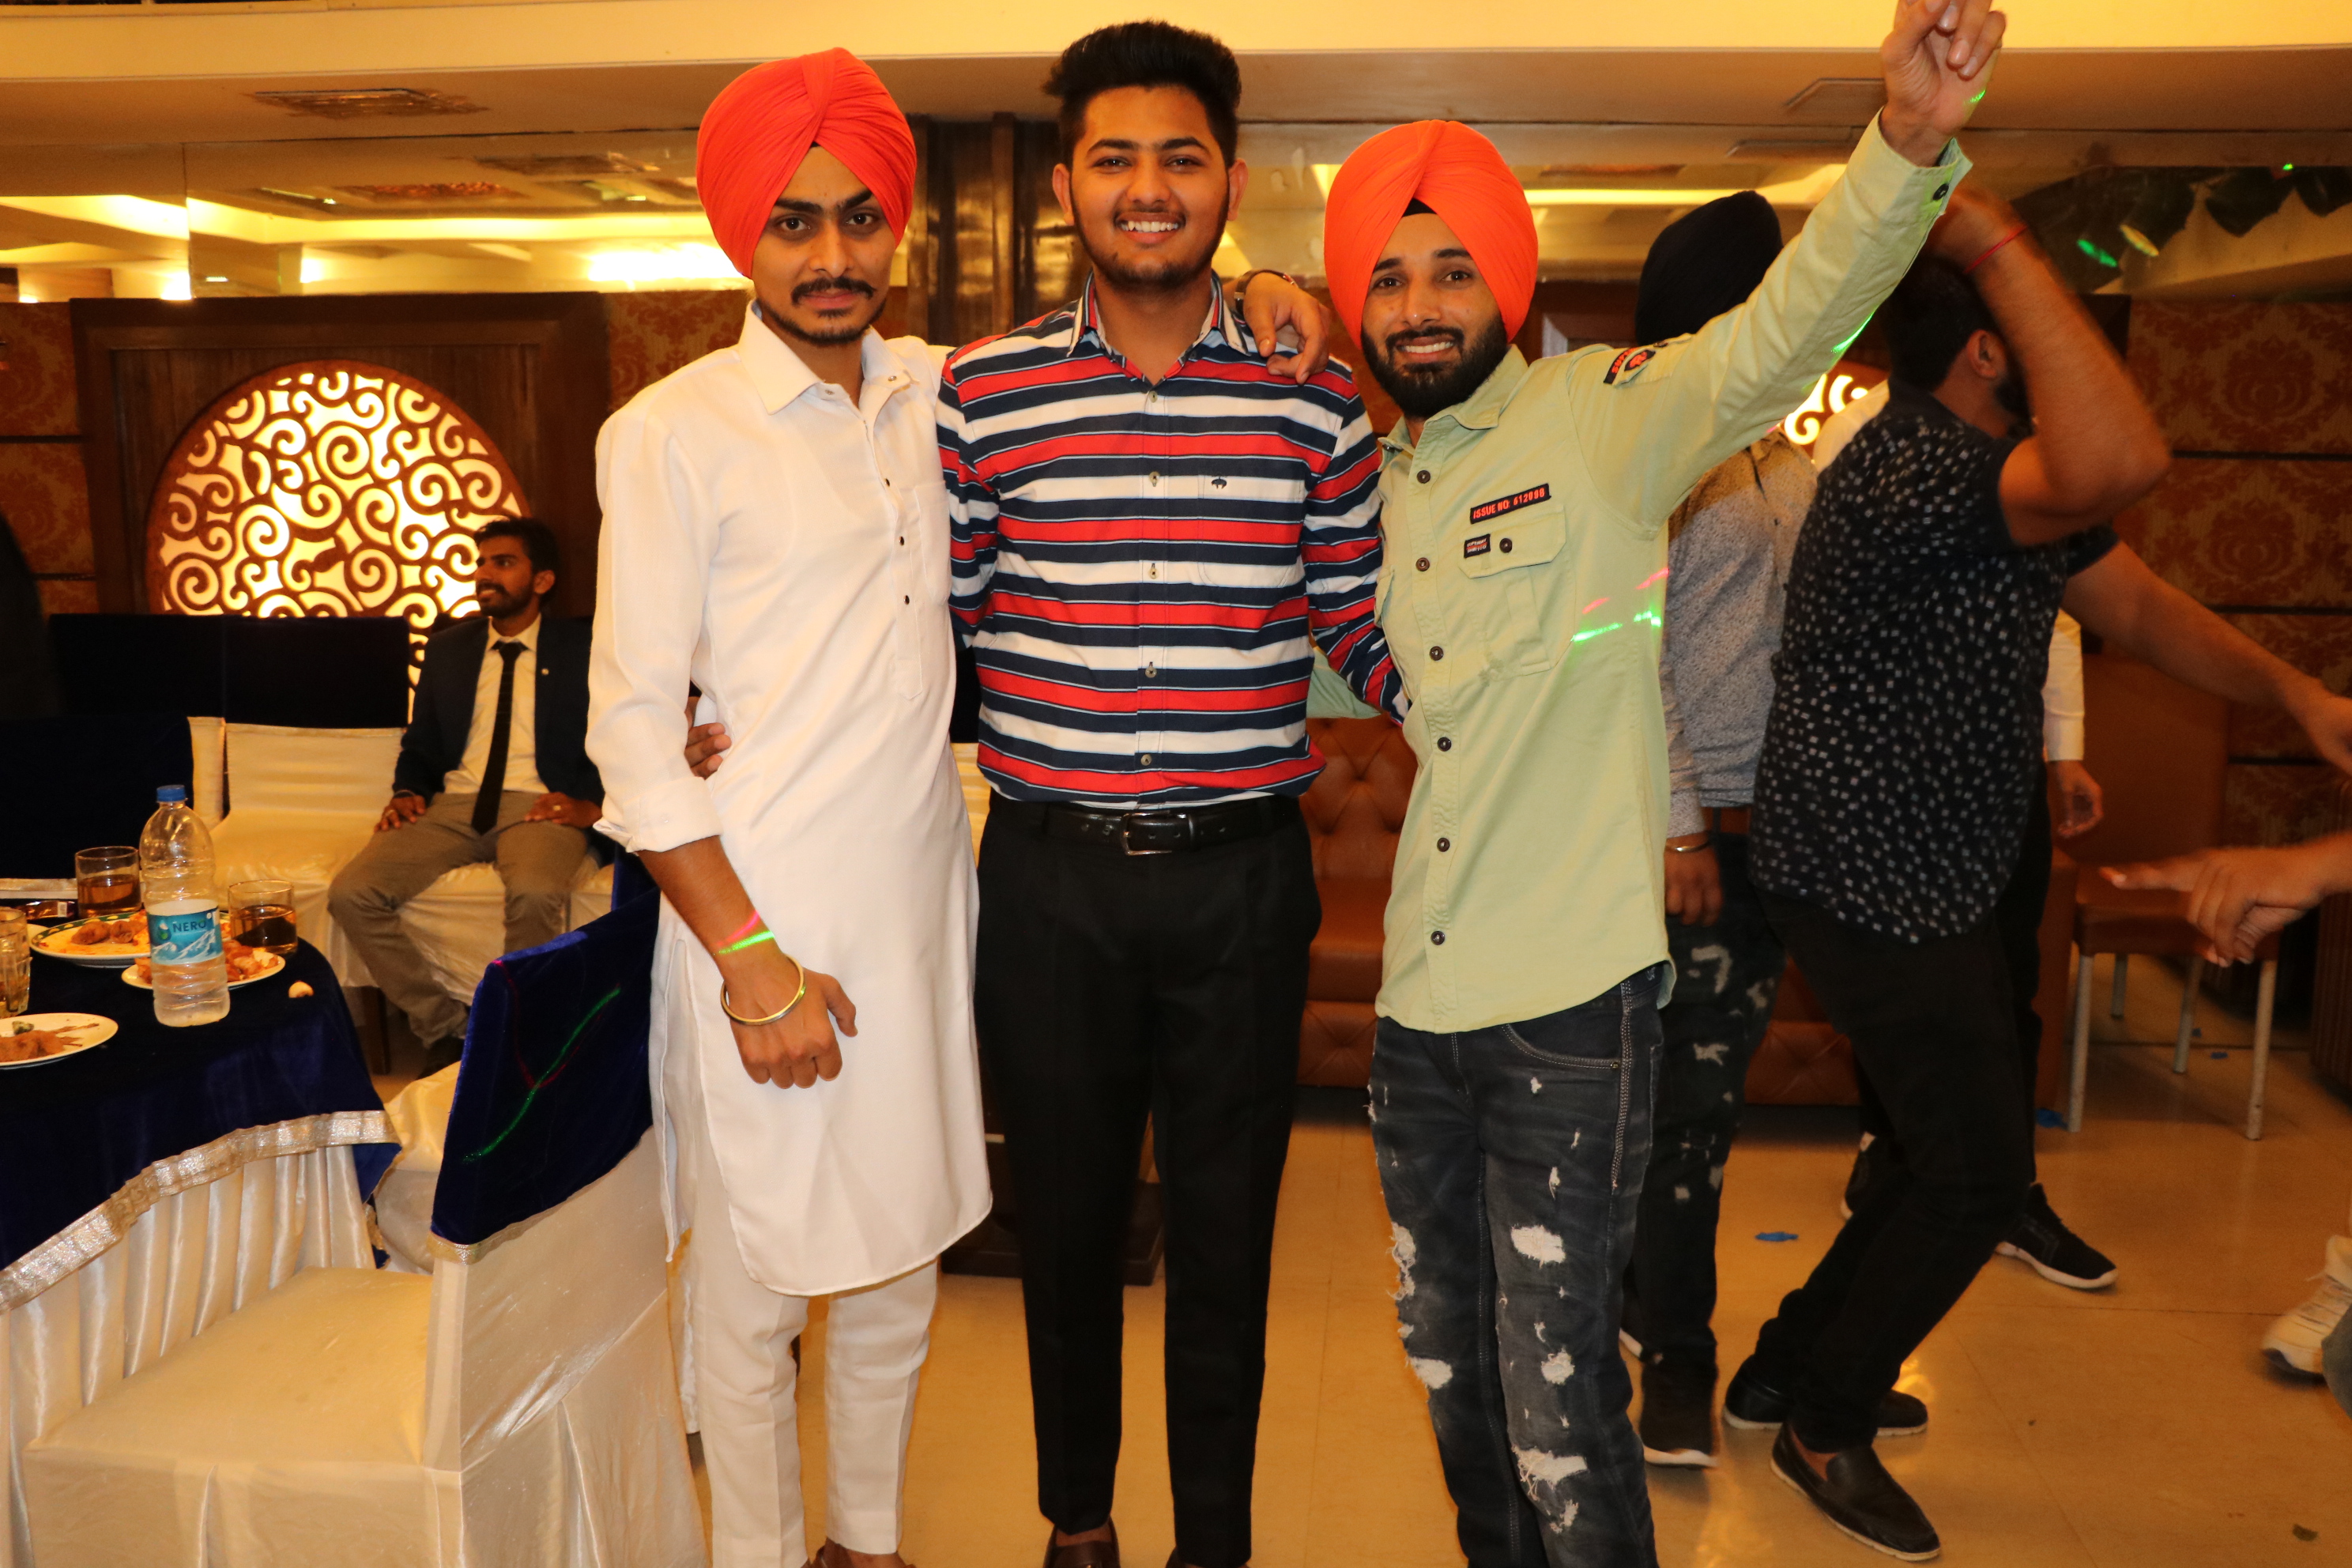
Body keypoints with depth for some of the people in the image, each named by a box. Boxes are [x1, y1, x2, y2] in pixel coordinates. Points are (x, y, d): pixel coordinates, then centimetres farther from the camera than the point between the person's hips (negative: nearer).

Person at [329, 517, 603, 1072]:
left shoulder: (583, 651, 8)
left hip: (539, 806, -4)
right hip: (454, 804, 5)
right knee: (350, 893, -20)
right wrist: (407, 793, 4)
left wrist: (591, 805, -15)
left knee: (536, 892, -39)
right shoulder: (448, 647, 21)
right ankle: (445, 1026, -5)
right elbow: (420, 744, 26)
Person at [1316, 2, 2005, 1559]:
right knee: (1449, 1354, 22)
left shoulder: (1598, 421, -7)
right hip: (1420, 1001, 6)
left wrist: (1910, 143, -41)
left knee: (1558, 1395, 2)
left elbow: (1780, 337, -23)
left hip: (1569, 1003, -6)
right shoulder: (1366, 473, 10)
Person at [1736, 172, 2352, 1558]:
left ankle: (1791, 1368, 35)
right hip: (1876, 886, -10)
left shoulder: (2008, 469, 11)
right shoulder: (1910, 468, -24)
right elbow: (2127, 464, -43)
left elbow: (2135, 603, 13)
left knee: (1963, 1157, 19)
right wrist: (1996, 243, -37)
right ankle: (1828, 1425, 22)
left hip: (1957, 875, 10)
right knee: (1978, 1177, 1)